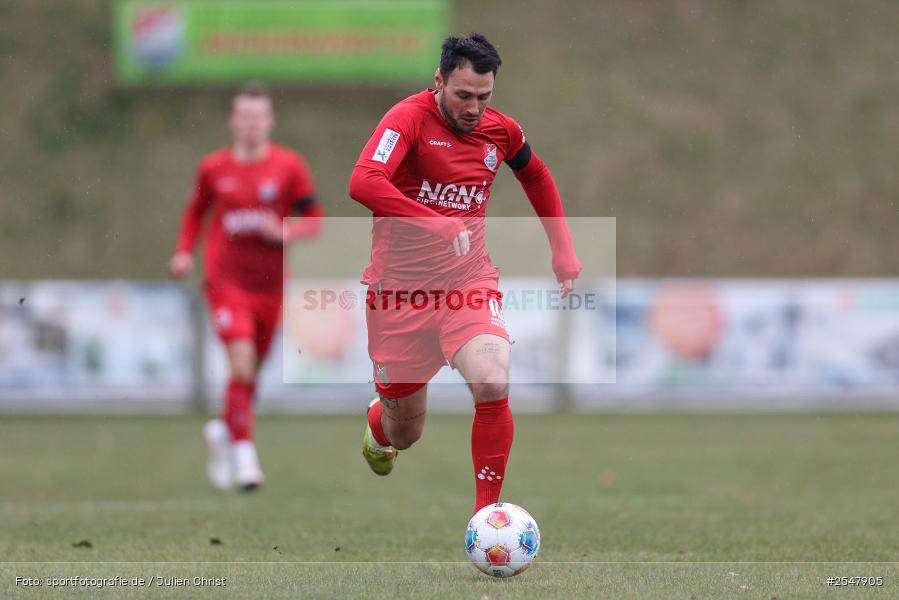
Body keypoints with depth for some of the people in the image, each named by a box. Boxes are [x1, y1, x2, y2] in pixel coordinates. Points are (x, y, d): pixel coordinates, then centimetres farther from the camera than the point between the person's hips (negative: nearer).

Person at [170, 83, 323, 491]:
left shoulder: (290, 167, -1)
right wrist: (184, 251, 5)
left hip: (270, 286, 2)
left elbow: (314, 221, 2)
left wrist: (285, 233, -17)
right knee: (242, 361, -20)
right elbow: (196, 210, 19)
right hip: (226, 283, -2)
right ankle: (244, 454, -15)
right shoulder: (214, 168, 2)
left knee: (251, 372, 12)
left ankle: (222, 431, 40)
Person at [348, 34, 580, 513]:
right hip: (400, 289, -3)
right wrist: (441, 226, -36)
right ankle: (377, 427, 48)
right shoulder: (409, 119, -14)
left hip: (469, 283, 3)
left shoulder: (500, 131, 2)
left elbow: (536, 176, 25)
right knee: (404, 434, 8)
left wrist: (564, 254, 19)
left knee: (494, 384, -27)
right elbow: (363, 184, -32)